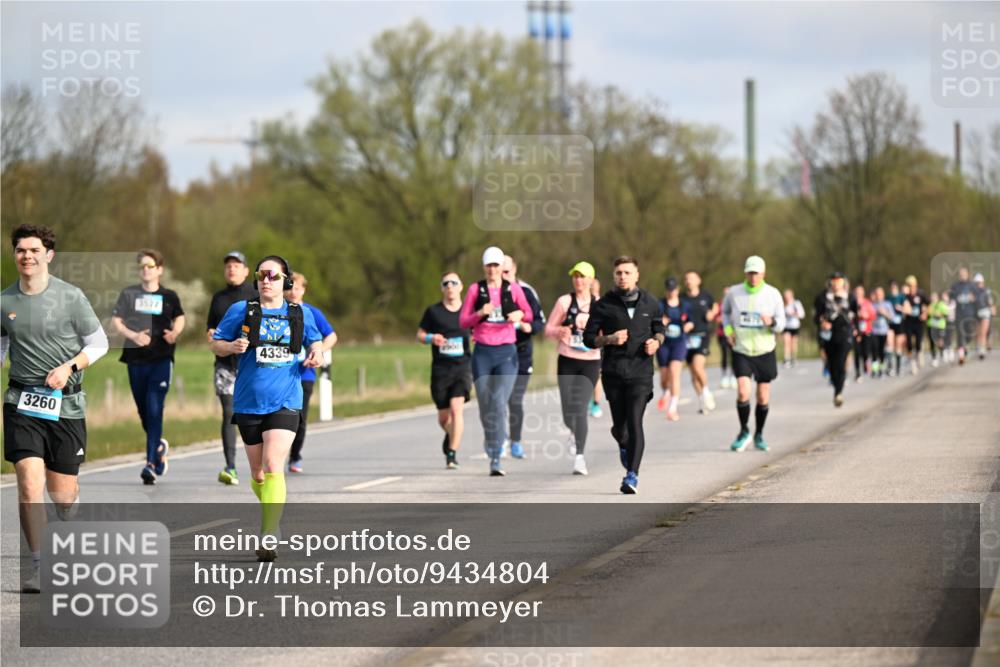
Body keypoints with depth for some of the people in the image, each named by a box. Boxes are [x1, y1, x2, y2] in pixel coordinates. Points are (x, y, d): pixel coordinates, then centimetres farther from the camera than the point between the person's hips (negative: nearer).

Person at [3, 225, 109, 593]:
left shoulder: (70, 296, -2)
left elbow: (99, 343, 4)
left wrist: (68, 367, -11)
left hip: (65, 403, -1)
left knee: (62, 490, 5)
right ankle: (38, 566, -8)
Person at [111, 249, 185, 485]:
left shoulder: (169, 296, 4)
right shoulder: (129, 294, 4)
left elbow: (179, 318, 20)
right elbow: (115, 321, 3)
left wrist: (174, 333, -1)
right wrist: (133, 335, -14)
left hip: (161, 359, -2)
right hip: (136, 359, 2)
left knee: (154, 410, -13)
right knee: (143, 411, 10)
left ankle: (151, 463, -13)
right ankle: (160, 445, 38)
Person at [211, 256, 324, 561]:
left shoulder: (300, 314, 7)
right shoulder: (241, 310, 3)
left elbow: (315, 341, 23)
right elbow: (216, 344, 7)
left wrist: (316, 355, 0)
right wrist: (232, 346, -15)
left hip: (285, 402, -1)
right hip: (249, 403, 1)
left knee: (273, 466, -18)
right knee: (257, 473, 10)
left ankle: (269, 536, -22)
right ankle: (273, 516, 38)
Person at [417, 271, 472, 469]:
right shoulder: (433, 311, 3)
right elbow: (420, 334, 9)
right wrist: (431, 338, -12)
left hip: (462, 366, -1)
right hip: (440, 369, 1)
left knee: (457, 408, -19)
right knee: (443, 415, 8)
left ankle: (452, 453, -16)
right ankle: (450, 434, 43)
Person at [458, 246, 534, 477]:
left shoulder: (513, 288, 4)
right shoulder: (476, 289, 5)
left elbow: (529, 314, 15)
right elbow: (463, 321, 4)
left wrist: (520, 315, -7)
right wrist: (480, 313, -15)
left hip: (506, 353, -1)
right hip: (482, 353, 2)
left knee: (499, 404, -14)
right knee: (485, 406, 4)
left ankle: (496, 460, -17)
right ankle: (491, 447, 28)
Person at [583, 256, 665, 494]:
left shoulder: (649, 303, 7)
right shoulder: (604, 305, 2)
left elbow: (660, 329, 20)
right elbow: (589, 338, 5)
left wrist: (656, 342, -2)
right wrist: (609, 339, -14)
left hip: (641, 370, -1)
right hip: (613, 371, 1)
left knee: (634, 422, -15)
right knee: (619, 425, 7)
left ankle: (632, 475, -16)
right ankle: (624, 444, 44)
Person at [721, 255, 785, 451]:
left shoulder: (773, 294, -4)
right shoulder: (734, 293, -2)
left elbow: (781, 325, -2)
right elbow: (725, 311, 18)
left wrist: (771, 322, -26)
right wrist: (728, 329, 0)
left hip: (765, 352, 1)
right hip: (741, 352, -1)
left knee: (763, 398, 5)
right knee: (743, 392, -17)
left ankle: (759, 435, 24)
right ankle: (744, 431, 4)